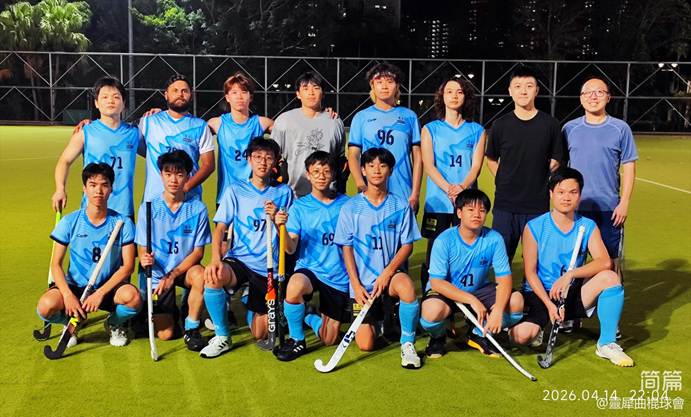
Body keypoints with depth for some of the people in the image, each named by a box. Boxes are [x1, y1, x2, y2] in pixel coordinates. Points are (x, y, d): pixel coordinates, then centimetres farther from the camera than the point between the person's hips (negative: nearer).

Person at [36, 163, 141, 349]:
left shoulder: (123, 223, -6)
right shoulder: (70, 221, -4)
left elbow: (127, 266, -8)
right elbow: (56, 264, -4)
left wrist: (100, 293, -20)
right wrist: (68, 295, -20)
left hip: (109, 286, 0)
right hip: (76, 286, 0)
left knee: (133, 297, -33)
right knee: (46, 306, -30)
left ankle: (114, 323, 5)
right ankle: (71, 323, 9)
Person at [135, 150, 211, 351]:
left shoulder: (198, 209, -9)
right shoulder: (148, 208, -8)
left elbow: (198, 252, -7)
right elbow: (142, 250, -5)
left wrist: (172, 275, -18)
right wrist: (145, 259, -30)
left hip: (184, 269, 0)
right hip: (156, 273, 0)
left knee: (200, 274, -36)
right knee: (165, 334, -9)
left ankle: (191, 329, -12)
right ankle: (170, 312, 30)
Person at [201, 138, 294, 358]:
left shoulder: (284, 193, 6)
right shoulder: (236, 191, 4)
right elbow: (220, 228, -4)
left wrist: (277, 219, -15)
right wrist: (215, 258, -22)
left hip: (268, 267, 1)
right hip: (238, 260, -1)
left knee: (260, 334, -2)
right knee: (212, 277, -37)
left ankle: (251, 302, 34)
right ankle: (222, 337, -13)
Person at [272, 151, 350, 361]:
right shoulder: (299, 207, -2)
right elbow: (291, 248, -11)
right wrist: (281, 227, -30)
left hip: (339, 277, 1)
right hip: (309, 269, -1)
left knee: (329, 340, 4)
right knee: (295, 286, -38)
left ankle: (308, 317, 39)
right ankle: (297, 340, -12)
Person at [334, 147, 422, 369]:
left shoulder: (401, 206, 1)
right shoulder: (350, 207, 0)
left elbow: (407, 245, 0)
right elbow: (347, 248, 1)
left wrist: (387, 273, -15)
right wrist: (356, 285, -9)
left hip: (391, 273, 0)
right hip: (363, 281, 1)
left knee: (407, 288, -38)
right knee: (365, 345, -6)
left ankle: (407, 344, -14)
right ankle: (377, 316, 31)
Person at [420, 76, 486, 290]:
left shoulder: (476, 131, 13)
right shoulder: (430, 129, 10)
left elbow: (476, 166, 2)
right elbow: (428, 165, -1)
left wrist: (462, 187, -17)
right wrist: (449, 188, -17)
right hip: (437, 201, -1)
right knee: (434, 252, 1)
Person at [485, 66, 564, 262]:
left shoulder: (549, 124, 1)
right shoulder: (500, 125, 3)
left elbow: (555, 162, 9)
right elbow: (491, 160, 14)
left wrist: (539, 181, 3)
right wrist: (504, 182, 5)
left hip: (538, 205, -1)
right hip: (504, 204, 1)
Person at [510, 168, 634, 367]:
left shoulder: (588, 227, 0)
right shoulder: (534, 227, -8)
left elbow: (604, 262, -16)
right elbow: (530, 272, -9)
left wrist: (570, 274, -29)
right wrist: (549, 304, -20)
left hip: (573, 294, 3)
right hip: (539, 294, -2)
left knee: (610, 277, -24)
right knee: (522, 335, -29)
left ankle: (607, 344, -12)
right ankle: (539, 328, 12)